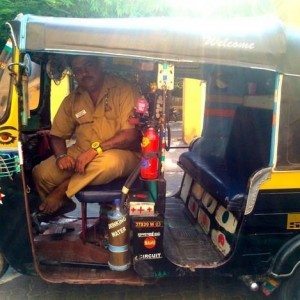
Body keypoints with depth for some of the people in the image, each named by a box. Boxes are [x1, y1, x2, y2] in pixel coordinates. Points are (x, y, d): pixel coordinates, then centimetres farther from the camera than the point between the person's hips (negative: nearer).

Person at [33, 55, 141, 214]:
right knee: (41, 173, -17)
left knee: (110, 161, -39)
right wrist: (61, 155, -10)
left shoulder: (124, 90, -9)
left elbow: (132, 134, -17)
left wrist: (96, 149, -25)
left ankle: (62, 190, -13)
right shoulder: (72, 100, 9)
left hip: (120, 153, -4)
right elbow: (57, 135, 12)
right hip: (80, 153, 4)